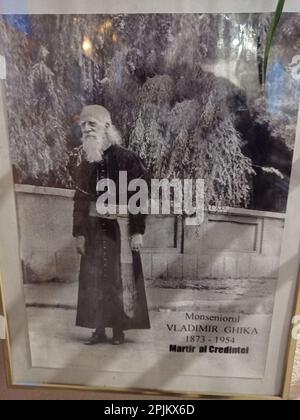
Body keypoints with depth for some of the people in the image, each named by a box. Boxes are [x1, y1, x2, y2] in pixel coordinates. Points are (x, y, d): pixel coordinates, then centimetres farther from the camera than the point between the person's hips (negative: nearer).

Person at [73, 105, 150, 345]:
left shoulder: (127, 159, -8)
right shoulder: (86, 164, 6)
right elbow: (80, 200, 8)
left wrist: (138, 231, -13)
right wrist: (79, 233, 4)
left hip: (120, 228, -4)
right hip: (94, 228, 5)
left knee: (122, 277, 6)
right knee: (94, 278, 9)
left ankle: (119, 329, 24)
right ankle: (99, 329, 26)